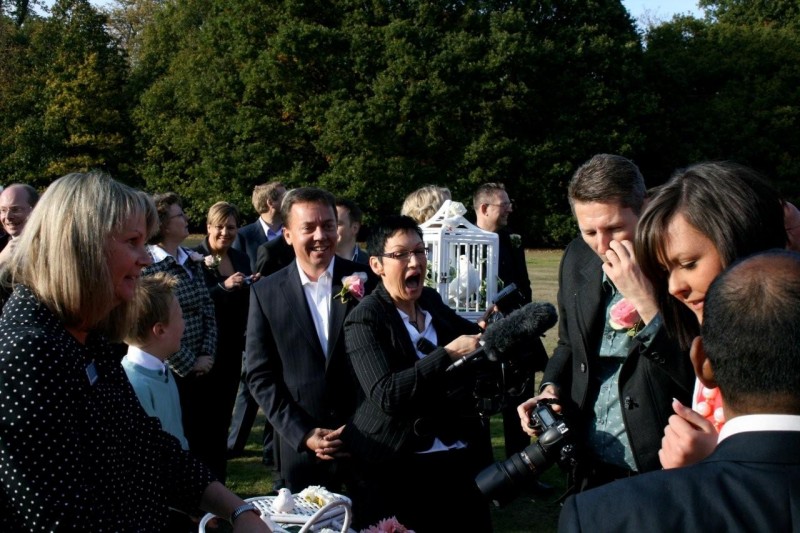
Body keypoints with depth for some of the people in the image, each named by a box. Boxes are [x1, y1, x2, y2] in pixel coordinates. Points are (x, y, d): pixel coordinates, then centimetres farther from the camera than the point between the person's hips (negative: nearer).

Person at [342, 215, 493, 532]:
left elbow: (471, 337, 24)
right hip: (398, 467, -6)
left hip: (462, 457, 6)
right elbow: (385, 395, -24)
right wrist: (448, 354, -26)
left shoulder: (432, 301, 7)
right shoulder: (365, 320, -12)